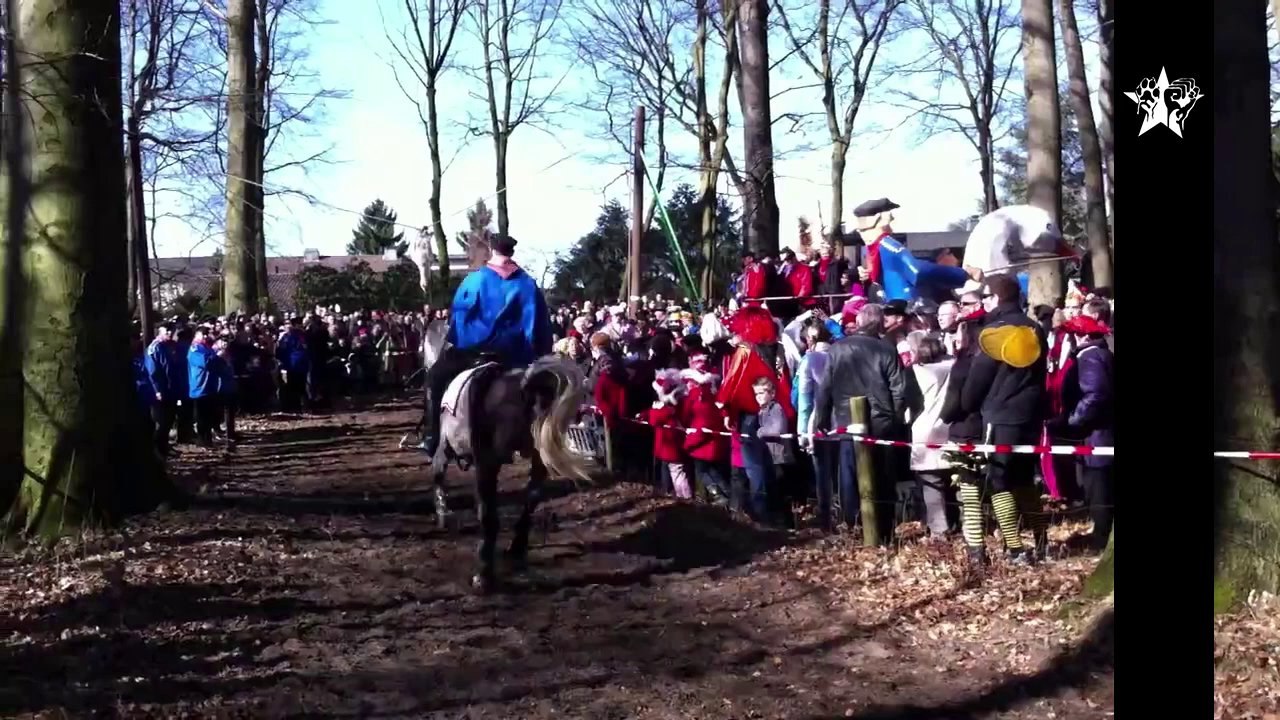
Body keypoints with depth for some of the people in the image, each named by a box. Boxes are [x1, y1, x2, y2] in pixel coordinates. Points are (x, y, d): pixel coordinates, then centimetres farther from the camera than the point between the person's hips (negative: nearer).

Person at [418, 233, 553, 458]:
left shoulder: (475, 280, 0)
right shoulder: (527, 284, 4)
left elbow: (457, 315, 6)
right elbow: (539, 326, 2)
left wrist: (456, 342, 19)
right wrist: (538, 356, 8)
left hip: (475, 348, -2)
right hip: (512, 355, 2)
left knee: (435, 377, 14)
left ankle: (431, 438, 5)